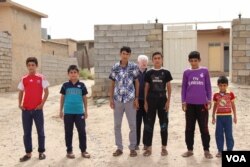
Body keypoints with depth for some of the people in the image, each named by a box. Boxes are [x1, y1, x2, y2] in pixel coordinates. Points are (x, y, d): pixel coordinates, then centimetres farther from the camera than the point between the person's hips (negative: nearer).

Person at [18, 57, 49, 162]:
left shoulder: (41, 78, -2)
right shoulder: (24, 79, 6)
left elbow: (46, 92, -2)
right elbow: (21, 92, 12)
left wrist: (42, 104, -11)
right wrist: (19, 104, -2)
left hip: (37, 109, -3)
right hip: (26, 109, 3)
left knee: (40, 131, 6)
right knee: (26, 132, 8)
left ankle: (41, 152, 18)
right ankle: (28, 153, 18)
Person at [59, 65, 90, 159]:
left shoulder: (81, 85, 2)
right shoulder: (65, 85, 3)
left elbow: (84, 98, 7)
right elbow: (62, 98, 8)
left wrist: (86, 111, 6)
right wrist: (61, 111, 6)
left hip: (79, 112, 0)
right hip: (68, 112, 0)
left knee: (82, 131, 3)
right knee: (68, 132, 8)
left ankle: (83, 150, 15)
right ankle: (69, 151, 19)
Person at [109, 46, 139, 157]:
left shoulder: (134, 67, -2)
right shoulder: (115, 67, 2)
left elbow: (137, 83, 3)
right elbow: (112, 84, 7)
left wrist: (136, 98, -2)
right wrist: (111, 99, 3)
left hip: (130, 99, -2)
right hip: (118, 99, 2)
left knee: (132, 125, 4)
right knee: (117, 125, 7)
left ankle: (132, 148, 18)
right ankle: (119, 148, 20)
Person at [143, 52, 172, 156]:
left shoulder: (166, 73, 1)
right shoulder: (149, 73, 3)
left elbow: (169, 88, 2)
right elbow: (146, 88, 6)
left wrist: (168, 101, -4)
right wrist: (145, 101, 2)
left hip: (162, 100, -1)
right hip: (151, 100, 1)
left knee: (164, 124, 4)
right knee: (149, 123, 3)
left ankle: (164, 147, 16)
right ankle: (148, 147, 12)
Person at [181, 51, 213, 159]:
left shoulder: (205, 71, 1)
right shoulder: (186, 72, 4)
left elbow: (208, 86, 5)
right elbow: (184, 87, 7)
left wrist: (209, 100, 1)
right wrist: (183, 102, 2)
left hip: (202, 103, -1)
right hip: (190, 104, 1)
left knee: (204, 128, 4)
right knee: (189, 128, 8)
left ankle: (206, 150, 15)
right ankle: (190, 149, 20)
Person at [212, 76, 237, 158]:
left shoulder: (230, 94, -3)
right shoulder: (216, 95, 1)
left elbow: (233, 105, 4)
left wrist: (235, 116, 2)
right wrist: (213, 117, 10)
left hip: (228, 116, -2)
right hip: (219, 117, 2)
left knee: (229, 134, 4)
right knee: (219, 134, 6)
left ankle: (230, 150, 14)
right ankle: (220, 150, 16)